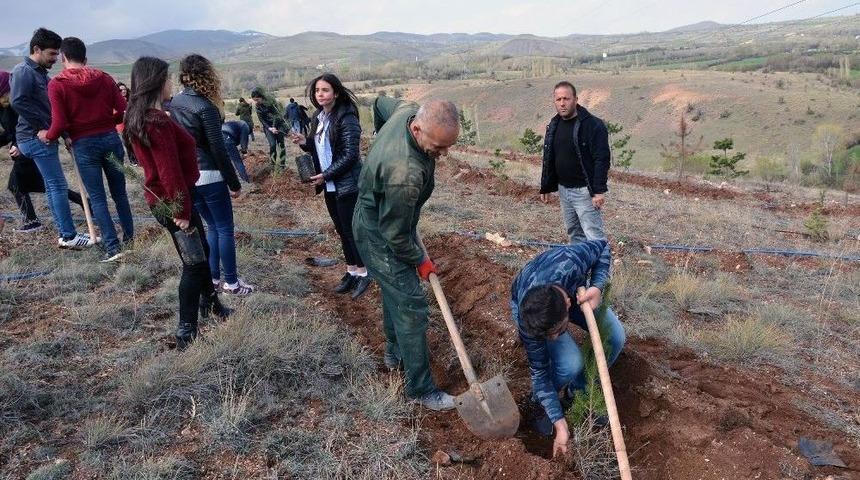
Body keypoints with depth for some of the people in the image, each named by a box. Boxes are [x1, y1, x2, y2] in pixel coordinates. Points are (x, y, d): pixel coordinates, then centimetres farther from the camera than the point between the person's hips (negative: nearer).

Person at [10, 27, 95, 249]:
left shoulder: (40, 73, 17)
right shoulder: (23, 71, -11)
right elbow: (17, 101, -23)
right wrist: (43, 127, -20)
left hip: (41, 137, 10)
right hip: (37, 138, -10)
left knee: (52, 186, 11)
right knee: (58, 186, -8)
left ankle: (64, 234, 17)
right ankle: (69, 236, -5)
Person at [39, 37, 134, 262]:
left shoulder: (56, 84, -7)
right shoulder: (103, 78, 1)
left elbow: (60, 123, -12)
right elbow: (123, 110, -2)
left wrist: (48, 136, 7)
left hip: (83, 144, -3)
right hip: (110, 138, 3)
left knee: (97, 198, 3)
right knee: (119, 192, 15)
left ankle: (112, 246, 0)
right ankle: (129, 237, 24)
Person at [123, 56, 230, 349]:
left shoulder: (137, 117, 10)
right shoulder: (158, 121, -23)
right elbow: (170, 172, -25)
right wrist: (181, 211, -20)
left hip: (159, 198, 10)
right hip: (171, 202, -10)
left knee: (200, 251, 22)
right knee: (193, 262, 0)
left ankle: (210, 303, 40)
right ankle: (186, 332, 8)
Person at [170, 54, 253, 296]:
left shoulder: (175, 103, 6)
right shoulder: (205, 107, -17)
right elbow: (218, 149, -16)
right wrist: (234, 183, -10)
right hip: (209, 177, -7)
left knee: (212, 226, 19)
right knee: (225, 229, 4)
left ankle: (212, 276, 23)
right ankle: (231, 282, 10)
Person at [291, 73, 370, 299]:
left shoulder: (346, 118, -15)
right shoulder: (318, 117, 10)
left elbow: (350, 154, -19)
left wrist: (326, 175, -16)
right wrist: (305, 142, -1)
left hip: (347, 185, -8)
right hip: (329, 186, 8)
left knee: (351, 229, -1)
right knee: (341, 229, 15)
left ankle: (363, 273, 14)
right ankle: (351, 271, 27)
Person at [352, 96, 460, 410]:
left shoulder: (410, 109, -16)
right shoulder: (405, 173, -41)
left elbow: (380, 103, 10)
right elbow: (396, 234, -28)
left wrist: (383, 143, 22)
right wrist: (420, 261, -10)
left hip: (378, 216, 10)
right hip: (380, 237, -10)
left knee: (395, 290, 24)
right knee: (411, 305, -6)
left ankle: (394, 353, 44)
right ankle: (420, 388, 6)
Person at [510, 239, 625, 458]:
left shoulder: (570, 262, -44)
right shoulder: (525, 321, -40)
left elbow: (602, 248, -20)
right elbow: (539, 372, -26)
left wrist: (597, 286, -35)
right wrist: (560, 422, -23)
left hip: (575, 290, 3)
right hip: (529, 306, -3)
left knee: (616, 337, -17)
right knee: (570, 365, -27)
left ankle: (580, 390, 8)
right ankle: (542, 402, 7)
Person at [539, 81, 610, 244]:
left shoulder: (593, 125, -13)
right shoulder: (554, 125, 9)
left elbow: (602, 160, -17)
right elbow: (548, 160, 16)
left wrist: (599, 191, -21)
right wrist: (545, 187, 16)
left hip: (584, 191, -7)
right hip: (563, 189, 7)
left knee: (594, 237, -7)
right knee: (574, 233, 16)